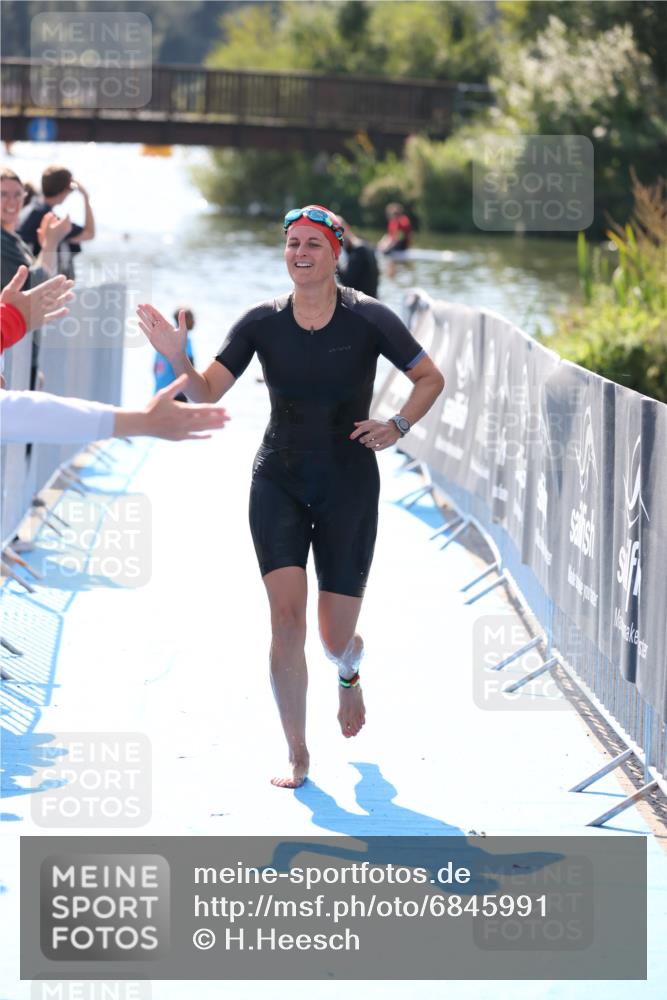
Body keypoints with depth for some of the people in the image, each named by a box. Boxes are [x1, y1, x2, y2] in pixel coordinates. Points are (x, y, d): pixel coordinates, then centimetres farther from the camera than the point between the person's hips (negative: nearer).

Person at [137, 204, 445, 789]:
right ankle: (297, 757, -2)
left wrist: (398, 426, -12)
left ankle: (350, 672, 44)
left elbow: (430, 378, 3)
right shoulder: (262, 323, -4)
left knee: (336, 639, 3)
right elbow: (206, 393, -8)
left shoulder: (368, 319, -9)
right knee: (286, 615, -15)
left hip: (349, 486, -1)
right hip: (278, 482, 1)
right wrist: (180, 360, -27)